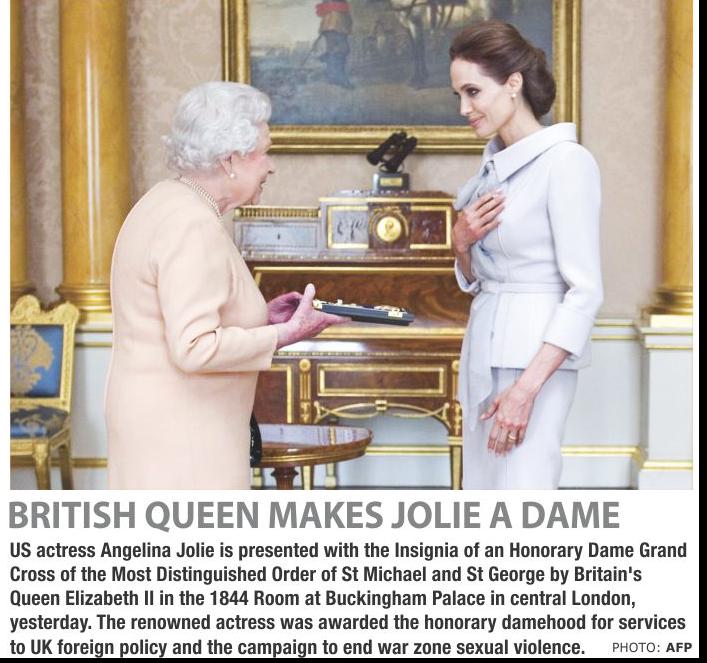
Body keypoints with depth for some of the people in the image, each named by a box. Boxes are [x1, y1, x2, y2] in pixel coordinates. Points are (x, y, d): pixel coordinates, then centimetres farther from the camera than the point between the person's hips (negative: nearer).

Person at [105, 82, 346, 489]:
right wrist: (285, 335, -16)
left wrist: (261, 317, 12)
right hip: (181, 436, -10)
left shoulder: (165, 203, 12)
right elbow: (195, 347, -25)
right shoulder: (193, 227, -19)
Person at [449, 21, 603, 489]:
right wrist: (461, 244, -2)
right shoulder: (495, 165, 12)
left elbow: (586, 291, -17)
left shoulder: (566, 162, -13)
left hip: (538, 356, -9)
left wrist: (527, 387, -21)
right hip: (485, 346, 9)